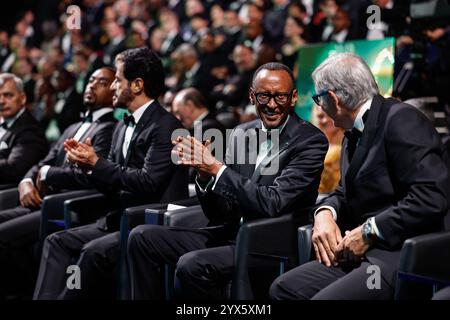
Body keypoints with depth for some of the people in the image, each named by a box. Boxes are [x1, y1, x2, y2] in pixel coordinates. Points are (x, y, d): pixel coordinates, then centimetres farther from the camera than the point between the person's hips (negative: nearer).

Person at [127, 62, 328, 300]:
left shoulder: (311, 141, -9)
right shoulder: (241, 134, 9)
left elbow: (272, 204, -21)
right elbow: (220, 213, 8)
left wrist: (216, 167, -20)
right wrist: (205, 173, -12)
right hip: (229, 234, 7)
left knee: (191, 265, -29)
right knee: (142, 237, -3)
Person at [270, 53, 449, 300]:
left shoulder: (402, 120, -13)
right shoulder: (355, 132, 15)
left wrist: (369, 231, -17)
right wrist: (325, 212, 1)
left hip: (401, 255, -9)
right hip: (362, 252, 9)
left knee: (324, 297, -26)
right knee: (283, 288, -3)